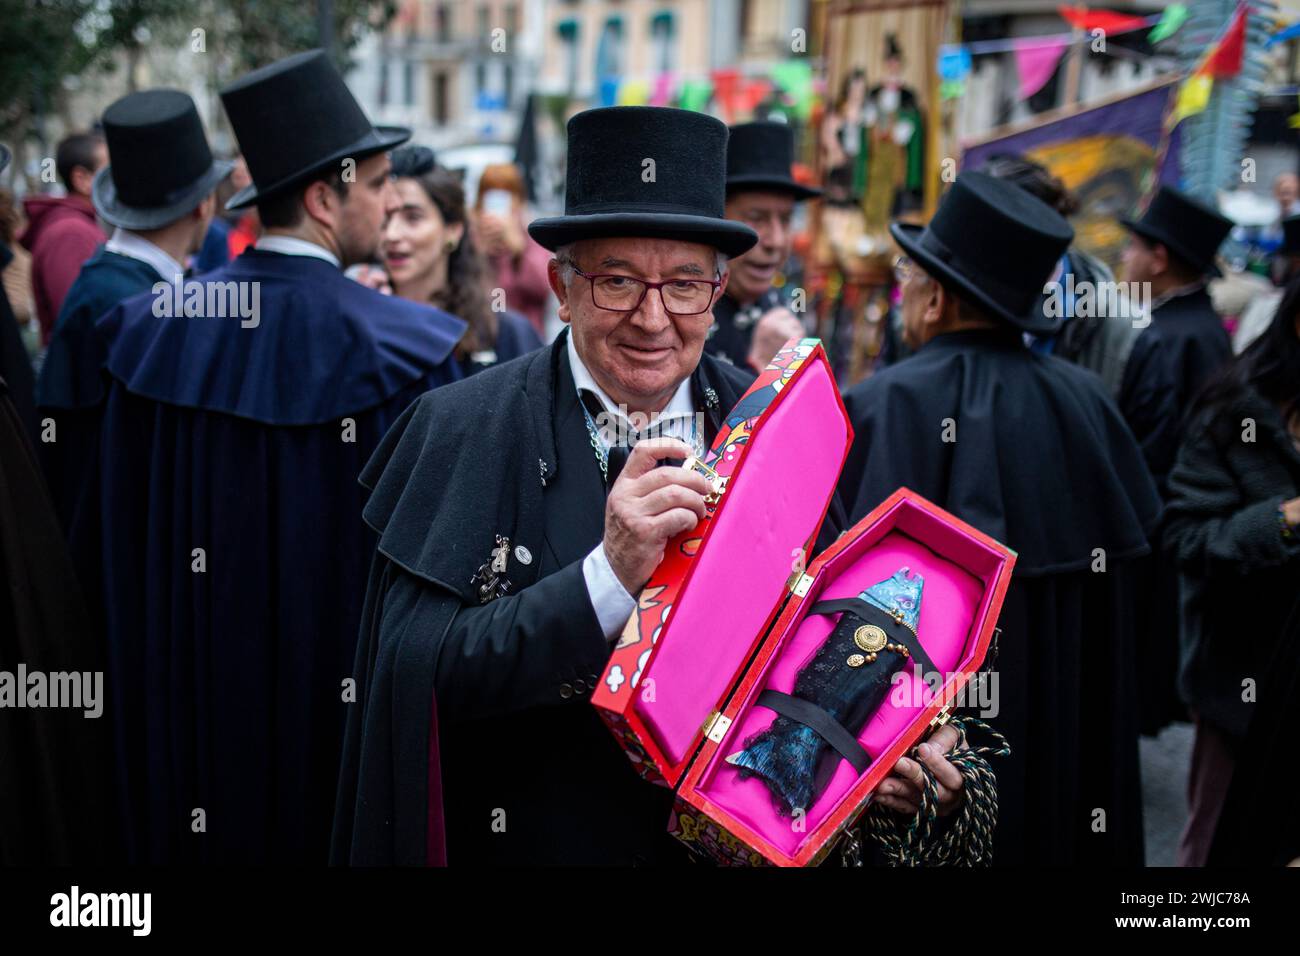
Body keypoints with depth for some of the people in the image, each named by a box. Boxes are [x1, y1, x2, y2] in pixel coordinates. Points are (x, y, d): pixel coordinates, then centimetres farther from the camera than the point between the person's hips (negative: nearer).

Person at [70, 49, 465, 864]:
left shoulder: (153, 328, -3)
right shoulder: (392, 346, -17)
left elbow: (111, 536, 5)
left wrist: (145, 678, 17)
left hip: (191, 694, 5)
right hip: (335, 696, -4)